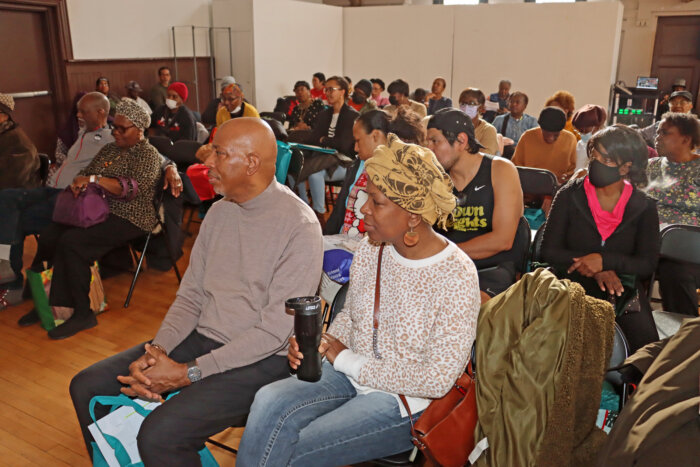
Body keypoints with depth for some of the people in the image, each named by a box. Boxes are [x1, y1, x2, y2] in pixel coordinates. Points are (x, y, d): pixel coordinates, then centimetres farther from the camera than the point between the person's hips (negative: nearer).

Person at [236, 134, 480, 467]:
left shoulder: (456, 277, -20)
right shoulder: (370, 250, -2)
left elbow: (438, 380, -20)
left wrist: (347, 360, -15)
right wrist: (322, 342, -9)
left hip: (403, 400, -5)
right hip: (351, 373, 5)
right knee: (268, 402, -23)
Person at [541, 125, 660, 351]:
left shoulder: (644, 207, 6)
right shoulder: (569, 195, 3)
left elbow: (647, 264, 1)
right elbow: (549, 250, -1)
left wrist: (604, 260, -18)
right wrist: (595, 271, -14)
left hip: (622, 286, 2)